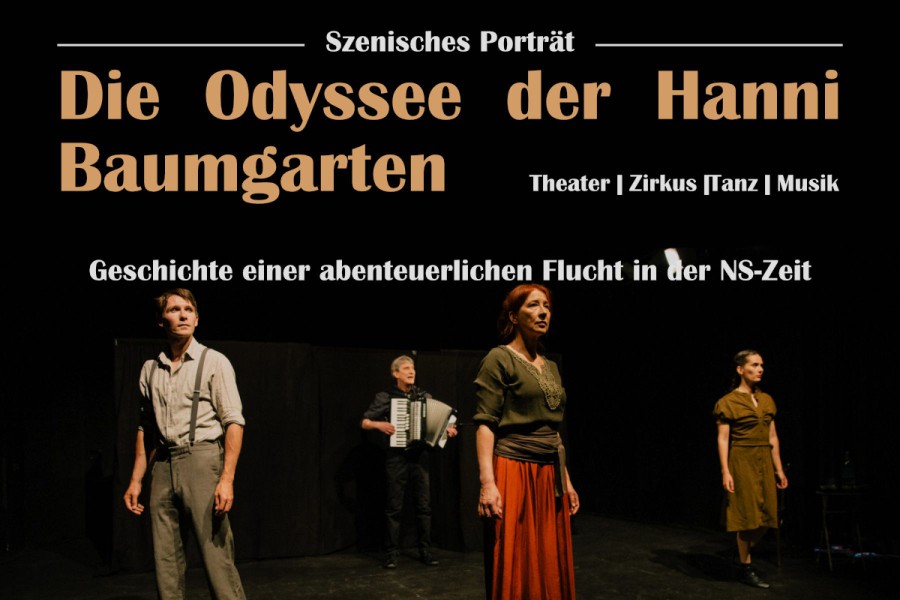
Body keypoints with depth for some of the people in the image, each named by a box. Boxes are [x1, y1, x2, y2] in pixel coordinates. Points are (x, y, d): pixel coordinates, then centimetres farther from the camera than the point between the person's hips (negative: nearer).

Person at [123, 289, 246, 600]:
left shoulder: (214, 362, 0)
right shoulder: (150, 369, 13)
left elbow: (234, 422, -7)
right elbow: (145, 429, 18)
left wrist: (227, 479, -16)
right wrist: (136, 480, 12)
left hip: (202, 458, -5)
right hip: (163, 466, 5)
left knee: (216, 555, -9)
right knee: (165, 562, 7)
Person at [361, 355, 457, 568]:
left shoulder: (425, 397, 9)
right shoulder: (384, 397, 1)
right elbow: (364, 422, 2)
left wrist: (448, 429, -6)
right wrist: (379, 424, -17)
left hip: (420, 455, 3)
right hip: (396, 457, -3)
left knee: (424, 504, 2)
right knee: (394, 506, 0)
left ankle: (425, 551, 11)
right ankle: (391, 553, 6)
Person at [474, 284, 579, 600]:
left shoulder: (551, 367, 16)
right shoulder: (499, 358, -6)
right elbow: (485, 424, -12)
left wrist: (566, 480, 18)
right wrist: (487, 482, -21)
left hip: (549, 478, 7)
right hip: (514, 473, -7)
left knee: (550, 567, 10)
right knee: (514, 570, -3)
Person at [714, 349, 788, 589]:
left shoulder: (767, 401, 11)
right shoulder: (728, 402, -6)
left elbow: (772, 437, 14)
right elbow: (723, 439, -9)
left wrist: (779, 469, 11)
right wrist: (725, 471, -16)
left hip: (764, 462, 6)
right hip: (742, 461, -6)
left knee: (766, 515, 5)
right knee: (748, 515, -2)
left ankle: (744, 553, 29)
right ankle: (746, 569, 11)